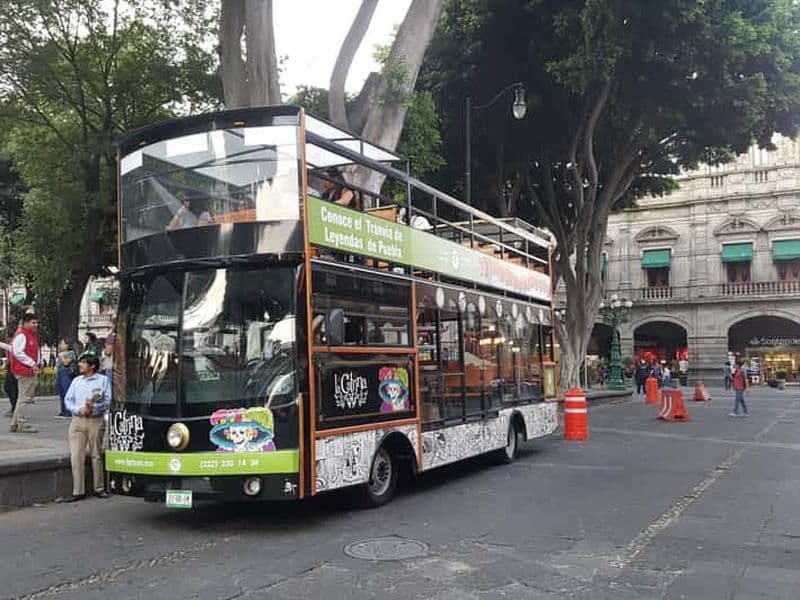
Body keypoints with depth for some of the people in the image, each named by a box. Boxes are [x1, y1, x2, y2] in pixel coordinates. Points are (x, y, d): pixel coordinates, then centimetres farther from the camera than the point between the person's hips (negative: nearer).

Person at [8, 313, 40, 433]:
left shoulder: (32, 335, 17)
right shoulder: (21, 335, -14)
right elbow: (18, 353, -21)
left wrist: (35, 365, 13)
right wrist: (32, 364, -20)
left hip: (31, 371, 10)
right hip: (24, 371, -10)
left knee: (28, 397, 15)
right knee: (24, 397, -6)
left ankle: (15, 424, 23)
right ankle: (22, 425, 0)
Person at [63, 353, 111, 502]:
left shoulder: (103, 380, 6)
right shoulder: (76, 381, 16)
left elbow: (107, 401, -1)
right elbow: (68, 400, 9)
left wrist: (93, 408, -18)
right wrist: (80, 409, -9)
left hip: (96, 421, -3)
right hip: (77, 421, 3)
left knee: (96, 455, 4)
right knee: (76, 456, -5)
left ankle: (99, 488, 15)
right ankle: (78, 491, -2)